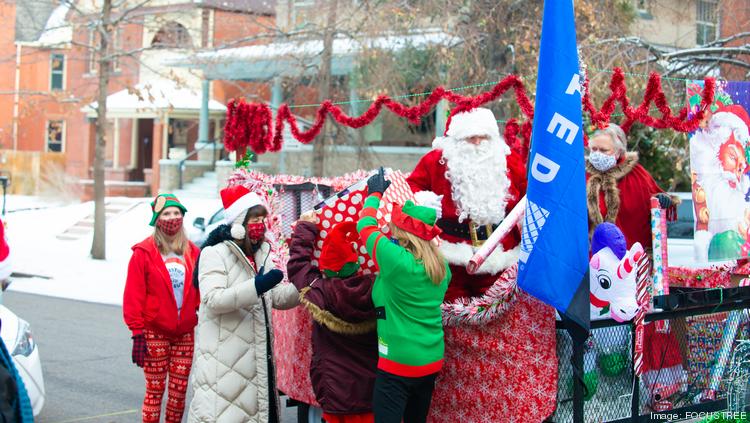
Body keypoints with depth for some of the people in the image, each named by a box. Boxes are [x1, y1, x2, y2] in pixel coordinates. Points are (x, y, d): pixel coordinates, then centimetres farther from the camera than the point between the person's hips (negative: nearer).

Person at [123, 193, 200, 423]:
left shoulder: (192, 252, 9)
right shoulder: (144, 252, -4)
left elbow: (199, 292, 13)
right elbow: (133, 296, -7)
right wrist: (137, 332, -10)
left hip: (184, 333, 4)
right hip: (155, 333, -4)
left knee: (179, 390, 8)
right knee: (155, 390, 1)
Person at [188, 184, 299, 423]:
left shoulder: (261, 254, 17)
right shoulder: (215, 254, -8)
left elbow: (277, 297, 18)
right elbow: (213, 299, -21)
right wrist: (257, 286, -29)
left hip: (258, 356, 8)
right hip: (224, 360, -8)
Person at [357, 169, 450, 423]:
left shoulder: (396, 260, -17)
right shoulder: (441, 267, 2)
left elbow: (366, 227, -3)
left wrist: (375, 194, 13)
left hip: (398, 364, -7)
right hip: (432, 363, 7)